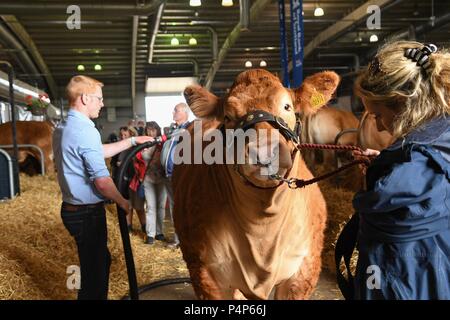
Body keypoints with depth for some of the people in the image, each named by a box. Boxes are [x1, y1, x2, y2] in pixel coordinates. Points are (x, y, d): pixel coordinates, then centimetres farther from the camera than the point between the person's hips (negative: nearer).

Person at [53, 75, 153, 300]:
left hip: (72, 209, 9)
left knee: (101, 261, 23)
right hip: (87, 213, -9)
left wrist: (132, 141, 24)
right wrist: (123, 203, -6)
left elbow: (99, 152, 20)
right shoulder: (85, 130, -22)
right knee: (94, 271, 5)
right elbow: (102, 180, -22)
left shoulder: (61, 129, 8)